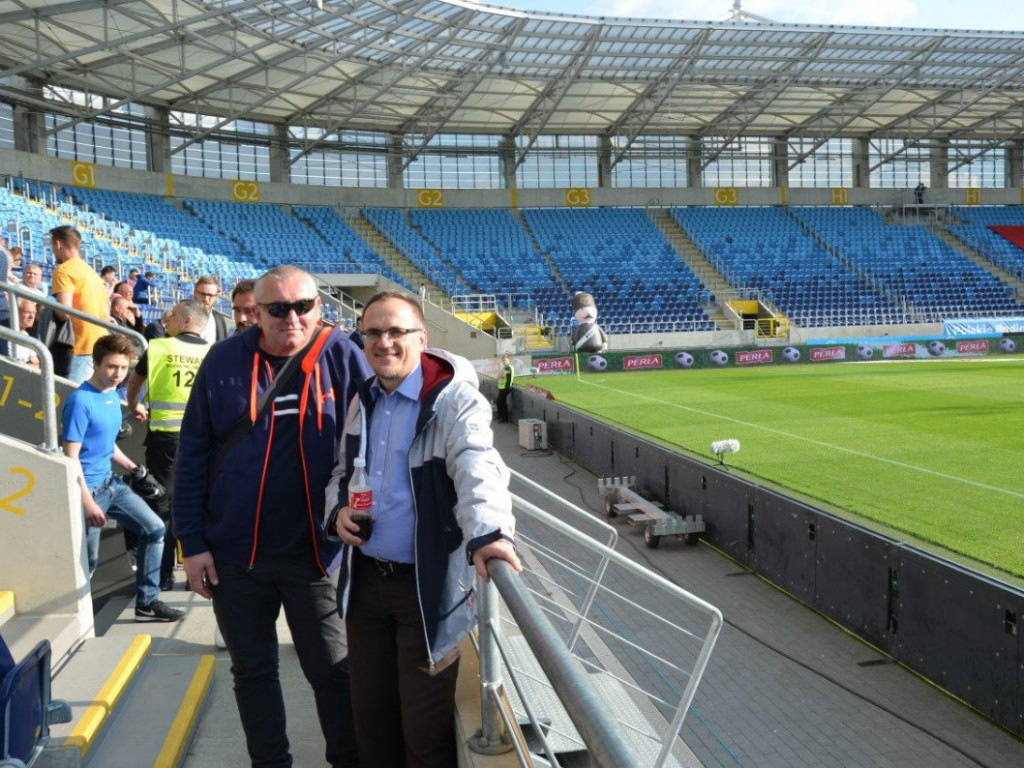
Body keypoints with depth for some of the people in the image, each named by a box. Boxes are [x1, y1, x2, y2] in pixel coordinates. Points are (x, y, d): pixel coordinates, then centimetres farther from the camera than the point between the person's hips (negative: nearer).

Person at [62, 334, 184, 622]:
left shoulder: (113, 397, 8)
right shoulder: (81, 401, -17)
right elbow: (71, 456, -19)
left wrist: (133, 468, 12)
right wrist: (88, 502, -21)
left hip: (111, 483, 8)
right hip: (89, 488, -8)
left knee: (154, 529, 8)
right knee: (87, 561, 0)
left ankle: (147, 603, 16)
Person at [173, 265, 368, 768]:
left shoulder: (342, 358, -8)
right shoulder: (225, 361, -4)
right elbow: (191, 455, 0)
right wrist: (192, 542, -2)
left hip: (315, 552, -1)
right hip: (235, 554, 2)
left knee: (333, 669, 12)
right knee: (252, 670, 17)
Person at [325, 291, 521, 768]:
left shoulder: (454, 399, -14)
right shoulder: (362, 402, 8)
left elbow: (478, 470, -32)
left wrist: (487, 531, -51)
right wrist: (337, 509, 0)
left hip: (427, 584, -6)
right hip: (365, 578, 6)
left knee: (424, 723, 6)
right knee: (370, 715, 18)